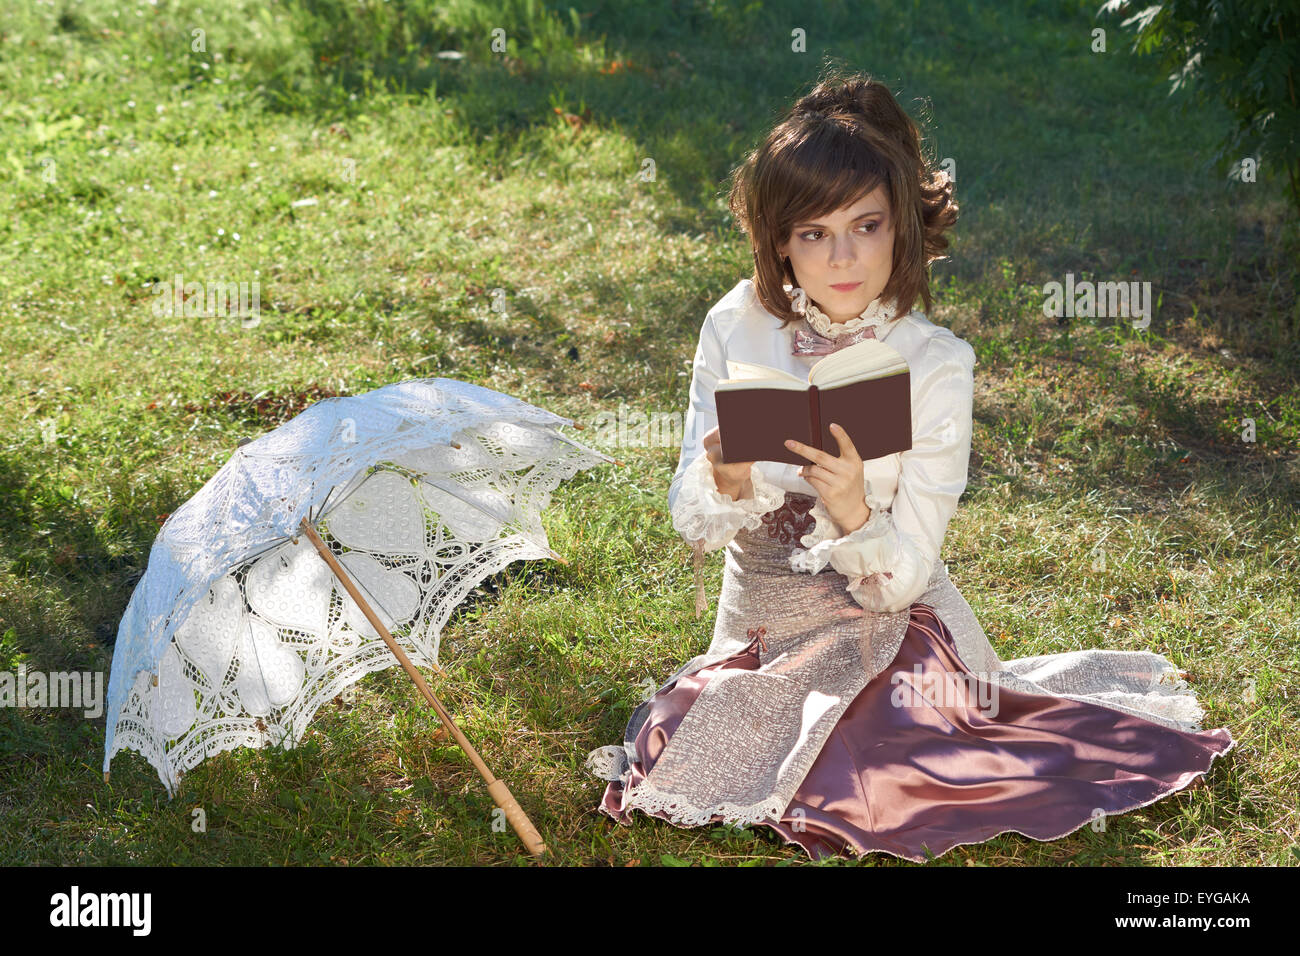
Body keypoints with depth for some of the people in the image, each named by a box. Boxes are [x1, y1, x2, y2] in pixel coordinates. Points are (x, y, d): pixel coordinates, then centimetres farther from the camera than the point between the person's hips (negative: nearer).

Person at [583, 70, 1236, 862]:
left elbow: (899, 581, -16)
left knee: (864, 797, -25)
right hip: (759, 630, 4)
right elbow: (694, 523, -6)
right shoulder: (737, 328, -8)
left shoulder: (936, 365, -15)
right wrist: (728, 485, -29)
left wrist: (852, 510, -36)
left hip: (890, 634, -3)